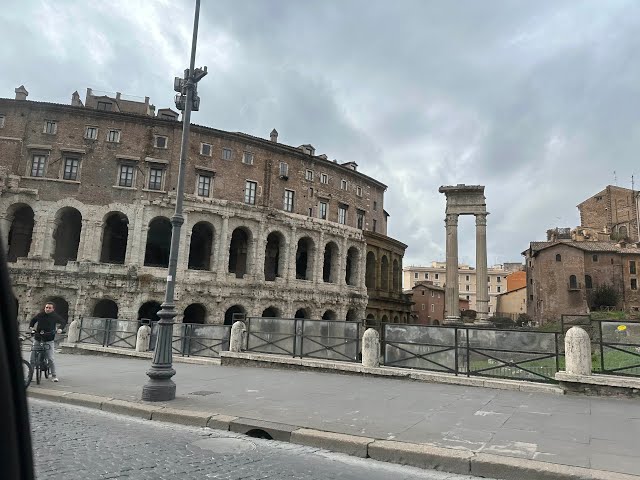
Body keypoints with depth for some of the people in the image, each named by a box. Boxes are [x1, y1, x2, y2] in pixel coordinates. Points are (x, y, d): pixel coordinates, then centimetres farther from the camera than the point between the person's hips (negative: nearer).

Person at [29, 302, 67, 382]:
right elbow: (33, 320, 21)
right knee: (32, 358, 0)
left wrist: (60, 329, -11)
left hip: (49, 340, -2)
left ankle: (54, 375, 4)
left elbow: (64, 322, 6)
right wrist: (31, 326, 3)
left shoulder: (55, 316, 0)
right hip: (38, 339, 2)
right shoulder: (40, 315, 3)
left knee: (50, 359, -6)